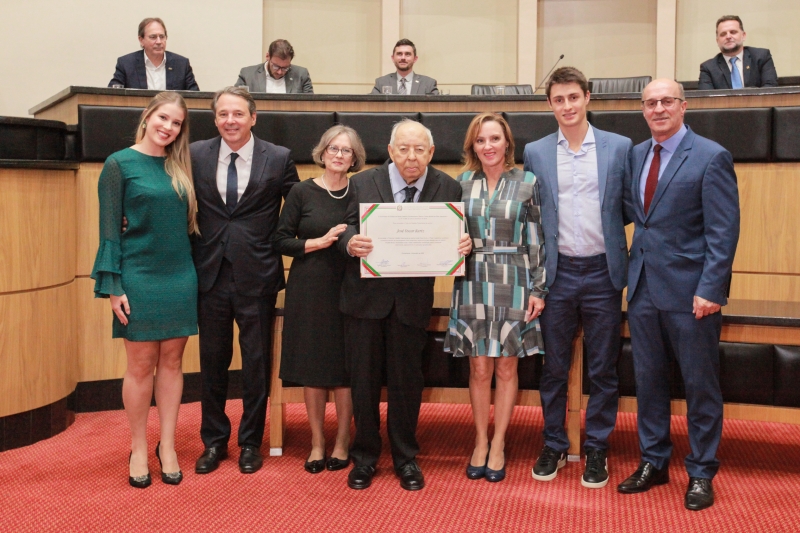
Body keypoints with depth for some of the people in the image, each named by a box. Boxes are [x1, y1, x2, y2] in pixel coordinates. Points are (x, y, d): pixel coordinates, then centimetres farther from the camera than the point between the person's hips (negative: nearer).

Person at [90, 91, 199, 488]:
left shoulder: (179, 166, 9)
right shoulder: (119, 164, -4)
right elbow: (109, 228, -6)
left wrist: (193, 270, 6)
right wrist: (113, 286, -11)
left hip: (180, 277, 4)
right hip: (139, 278, -4)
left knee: (171, 362, 8)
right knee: (141, 366, 3)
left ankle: (167, 446, 18)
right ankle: (138, 449, 17)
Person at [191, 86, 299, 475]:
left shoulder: (278, 158, -2)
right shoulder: (196, 155, 2)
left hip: (257, 276, -1)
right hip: (210, 273, 2)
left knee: (256, 363, 8)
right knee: (212, 362, 12)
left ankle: (250, 443, 25)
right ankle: (214, 441, 28)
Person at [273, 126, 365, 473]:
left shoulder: (360, 194, 4)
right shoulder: (302, 192, 1)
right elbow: (280, 240, -1)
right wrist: (320, 242, -13)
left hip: (347, 290, 0)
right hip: (308, 290, 0)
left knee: (344, 369, 3)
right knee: (311, 368, 6)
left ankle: (342, 442, 17)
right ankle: (317, 442, 19)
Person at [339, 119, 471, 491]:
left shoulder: (447, 189, 0)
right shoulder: (363, 184, 0)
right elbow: (347, 228, -5)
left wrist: (464, 245, -22)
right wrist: (350, 243, -27)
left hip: (413, 298, 0)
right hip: (366, 295, 0)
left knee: (407, 380, 10)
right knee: (363, 379, 8)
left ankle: (405, 458, 28)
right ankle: (364, 457, 25)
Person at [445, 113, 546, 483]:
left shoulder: (527, 183, 1)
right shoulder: (462, 183, 6)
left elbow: (536, 240, 0)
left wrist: (538, 290, -3)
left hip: (513, 286, -1)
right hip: (473, 286, 1)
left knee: (506, 368, 5)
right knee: (479, 368, 6)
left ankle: (498, 445, 19)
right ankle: (480, 442, 21)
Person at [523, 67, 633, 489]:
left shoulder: (620, 148, 1)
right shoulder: (535, 153, 5)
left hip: (603, 272, -1)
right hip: (557, 274, 1)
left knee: (603, 370, 8)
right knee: (553, 368, 10)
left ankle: (597, 449, 22)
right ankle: (553, 446, 24)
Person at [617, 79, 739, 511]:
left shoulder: (711, 157, -8)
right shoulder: (636, 155, 11)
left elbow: (724, 230, -11)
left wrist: (711, 289, -17)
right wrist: (631, 273, 4)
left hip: (690, 290, -5)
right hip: (643, 286, 6)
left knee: (700, 385, 7)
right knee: (648, 380, 13)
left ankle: (700, 473, 21)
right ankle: (653, 463, 28)